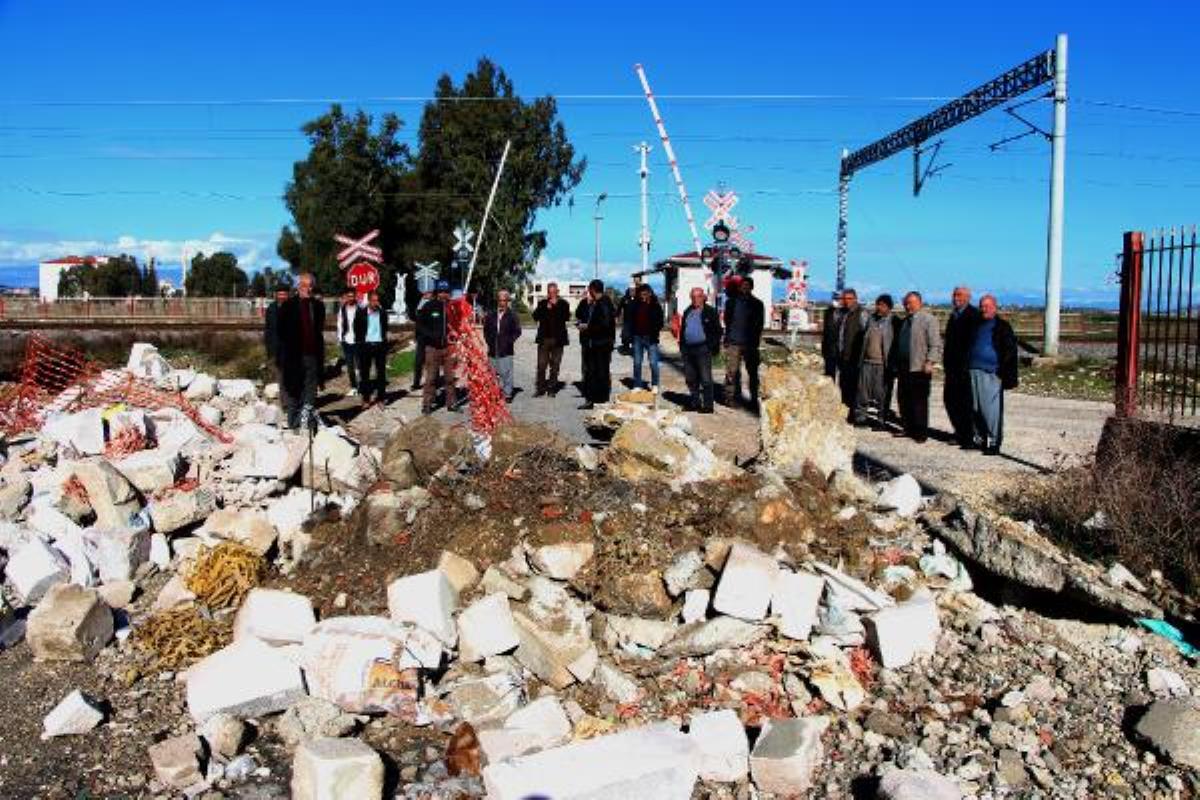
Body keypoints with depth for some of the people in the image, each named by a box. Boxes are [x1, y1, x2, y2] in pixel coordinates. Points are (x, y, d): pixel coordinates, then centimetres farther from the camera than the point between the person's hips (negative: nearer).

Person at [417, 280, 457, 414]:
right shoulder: (428, 307, -3)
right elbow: (420, 325, -1)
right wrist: (431, 335, -14)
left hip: (448, 347, 2)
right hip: (432, 347, -2)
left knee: (450, 377, 7)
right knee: (431, 378, 0)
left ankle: (452, 403, 16)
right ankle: (427, 404, 6)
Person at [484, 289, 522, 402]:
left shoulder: (512, 315, 0)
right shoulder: (491, 315, 10)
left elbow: (517, 331, 1)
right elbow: (486, 329, 19)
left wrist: (509, 341, -7)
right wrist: (488, 341, 7)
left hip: (506, 350, -4)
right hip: (493, 350, 4)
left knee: (506, 373, -5)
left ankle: (507, 394, 1)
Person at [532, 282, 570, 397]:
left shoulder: (563, 303, 5)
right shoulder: (542, 303, 10)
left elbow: (566, 316, -11)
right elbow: (535, 317, -1)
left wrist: (555, 305, -12)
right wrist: (546, 308, -10)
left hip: (557, 338, -1)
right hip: (543, 338, 1)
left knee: (555, 365, 4)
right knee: (541, 365, -1)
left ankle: (552, 388, 10)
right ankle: (540, 388, 4)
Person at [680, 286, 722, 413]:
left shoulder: (710, 312, -1)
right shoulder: (687, 312, 16)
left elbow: (717, 331, -2)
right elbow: (682, 329, 21)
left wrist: (713, 347, -9)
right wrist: (682, 346, 13)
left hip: (703, 349, -6)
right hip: (688, 349, 6)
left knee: (705, 379, -6)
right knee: (691, 379, 12)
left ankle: (708, 405, -2)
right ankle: (695, 403, 23)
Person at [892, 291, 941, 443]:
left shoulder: (928, 319, -5)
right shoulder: (905, 321, 18)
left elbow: (935, 344, -11)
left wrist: (929, 362, -19)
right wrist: (896, 364, 17)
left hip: (920, 368, -7)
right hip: (904, 367, 7)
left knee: (919, 402, -3)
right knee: (904, 401, 10)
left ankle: (920, 433, 3)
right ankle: (908, 429, 20)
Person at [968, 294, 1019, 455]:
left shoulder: (1002, 326, 0)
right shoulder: (976, 325, 17)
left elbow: (1010, 350, -3)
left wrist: (1004, 372, -10)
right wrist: (967, 366, 16)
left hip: (991, 374, -6)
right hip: (974, 371, 6)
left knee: (991, 408, -9)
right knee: (975, 408, 9)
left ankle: (993, 442, -4)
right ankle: (980, 439, 18)